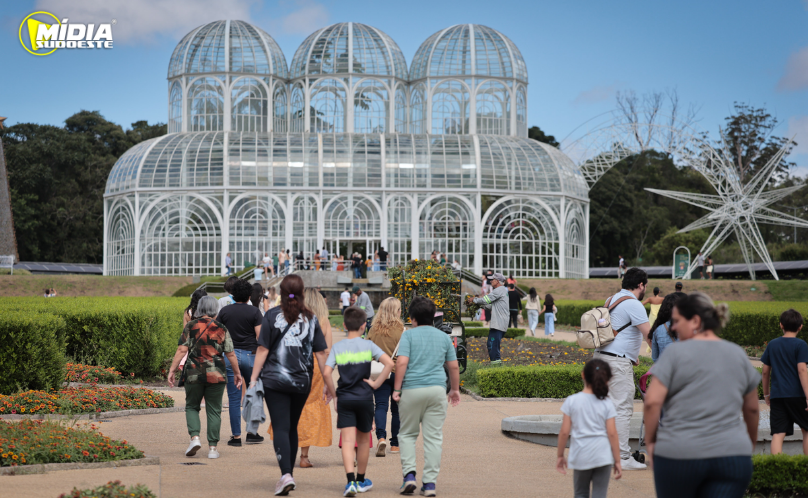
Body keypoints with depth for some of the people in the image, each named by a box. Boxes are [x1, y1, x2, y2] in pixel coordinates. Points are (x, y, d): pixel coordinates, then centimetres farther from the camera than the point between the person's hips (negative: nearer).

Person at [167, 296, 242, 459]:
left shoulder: (190, 326, 0)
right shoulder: (222, 329, 2)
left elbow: (182, 350, -6)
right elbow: (230, 354, 3)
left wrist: (172, 370, -2)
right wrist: (237, 373, 14)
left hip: (194, 374, 0)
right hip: (216, 375, 1)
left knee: (192, 406, 15)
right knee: (214, 410, 7)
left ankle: (194, 437, -5)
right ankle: (213, 447, 5)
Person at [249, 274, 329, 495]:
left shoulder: (272, 316, -3)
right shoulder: (311, 319, 3)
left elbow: (262, 350, -6)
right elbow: (320, 353, 3)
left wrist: (253, 379, -3)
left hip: (275, 380, -3)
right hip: (302, 382, 3)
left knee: (280, 428, -5)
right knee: (292, 428, 17)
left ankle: (286, 474, -22)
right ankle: (288, 475, 24)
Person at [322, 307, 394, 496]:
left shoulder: (337, 347, 0)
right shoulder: (368, 345, -2)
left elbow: (326, 373, -10)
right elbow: (389, 363, -14)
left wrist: (334, 394, 1)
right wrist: (376, 383, -6)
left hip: (344, 399, 0)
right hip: (364, 398, 0)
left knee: (347, 440, -4)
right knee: (363, 440, 16)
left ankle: (351, 481, -21)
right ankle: (361, 480, 29)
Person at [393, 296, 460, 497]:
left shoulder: (409, 335, 0)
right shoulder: (444, 337, 12)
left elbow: (402, 362, -11)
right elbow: (453, 366, 15)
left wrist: (397, 388, -6)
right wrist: (455, 389, 28)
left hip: (412, 389, -2)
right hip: (437, 389, 2)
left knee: (407, 434, 12)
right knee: (433, 437, 3)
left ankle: (409, 474, -4)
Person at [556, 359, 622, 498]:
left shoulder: (571, 401, -3)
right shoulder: (607, 405, -3)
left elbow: (564, 432, -3)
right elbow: (612, 433, -4)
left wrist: (560, 455, 8)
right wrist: (617, 461, 3)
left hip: (581, 456, 1)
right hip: (603, 456, -1)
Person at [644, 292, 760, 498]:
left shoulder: (676, 352, -3)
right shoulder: (739, 354, 11)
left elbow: (652, 401, -11)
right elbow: (752, 408, 19)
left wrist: (650, 440, 2)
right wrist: (751, 439, 35)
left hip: (678, 454, -3)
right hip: (732, 454, 3)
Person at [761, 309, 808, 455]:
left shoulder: (772, 344, 8)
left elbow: (765, 371, 12)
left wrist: (766, 394, 23)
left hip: (777, 395, 3)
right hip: (796, 394, -3)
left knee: (778, 434, -3)